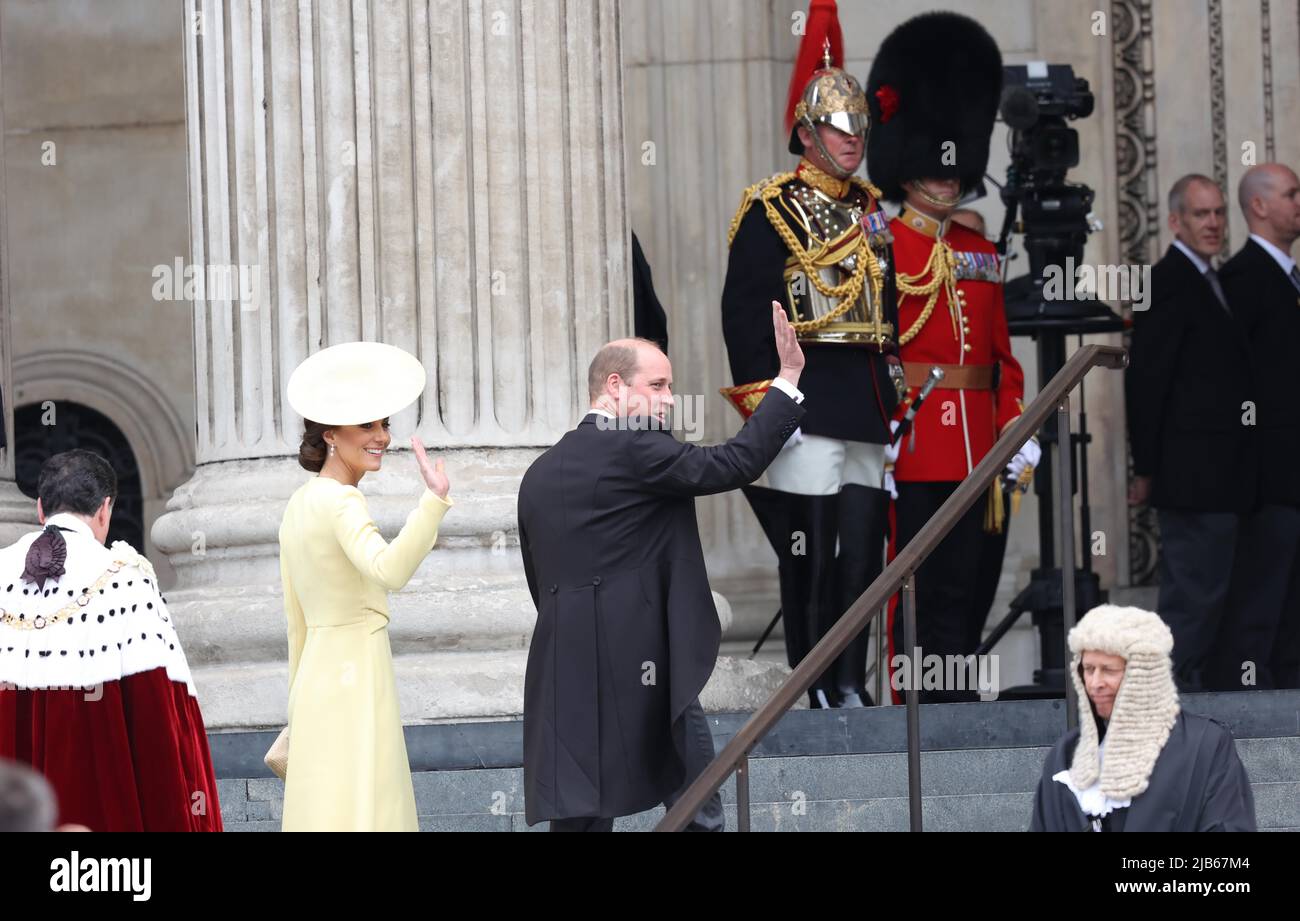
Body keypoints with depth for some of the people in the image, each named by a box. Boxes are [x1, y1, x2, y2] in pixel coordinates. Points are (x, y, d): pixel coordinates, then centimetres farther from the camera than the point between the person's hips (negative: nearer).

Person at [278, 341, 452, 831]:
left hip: (317, 678, 9)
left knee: (325, 812, 8)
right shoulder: (341, 502, -13)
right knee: (358, 813, -11)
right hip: (355, 676, -9)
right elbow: (388, 570, -33)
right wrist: (433, 502, -43)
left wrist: (301, 706, 23)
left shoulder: (299, 505, 14)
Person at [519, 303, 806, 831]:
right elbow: (733, 465, -12)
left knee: (578, 815, 5)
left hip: (566, 675, 7)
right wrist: (788, 379, -5)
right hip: (643, 670, -7)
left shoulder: (541, 474, 17)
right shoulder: (635, 448, -7)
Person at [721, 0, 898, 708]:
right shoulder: (773, 210, -4)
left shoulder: (871, 208, 18)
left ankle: (851, 686, 10)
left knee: (863, 541, 6)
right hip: (807, 396, -7)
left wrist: (898, 387, 18)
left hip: (868, 400, 7)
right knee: (808, 550, -5)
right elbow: (744, 309, -9)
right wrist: (760, 398, -15)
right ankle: (815, 690, -1)